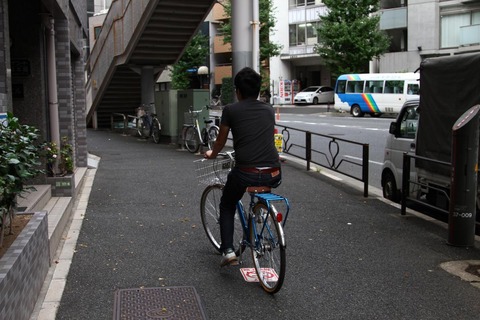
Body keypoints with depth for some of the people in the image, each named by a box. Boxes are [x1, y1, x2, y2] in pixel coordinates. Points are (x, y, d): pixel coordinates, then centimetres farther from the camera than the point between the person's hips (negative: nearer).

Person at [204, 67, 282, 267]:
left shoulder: (231, 110, 5)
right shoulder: (269, 110, 15)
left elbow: (221, 141, 17)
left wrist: (212, 154, 39)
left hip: (246, 174, -3)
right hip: (274, 175, 3)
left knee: (227, 207, 25)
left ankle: (228, 250, 9)